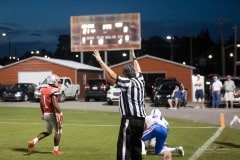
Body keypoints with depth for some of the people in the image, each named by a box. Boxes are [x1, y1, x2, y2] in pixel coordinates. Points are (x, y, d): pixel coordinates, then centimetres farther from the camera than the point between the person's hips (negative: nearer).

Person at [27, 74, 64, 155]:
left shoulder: (43, 90, 8)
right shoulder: (54, 90, -15)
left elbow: (41, 103, 14)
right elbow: (55, 104, -23)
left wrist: (42, 113, 24)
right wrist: (60, 113, -15)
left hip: (46, 114, 8)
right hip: (53, 114, -7)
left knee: (47, 132, 19)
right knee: (58, 131, 9)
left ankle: (33, 142, 4)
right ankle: (55, 150, 15)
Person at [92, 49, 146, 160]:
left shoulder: (127, 83, -8)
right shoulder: (140, 81, 11)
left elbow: (112, 74, -11)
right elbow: (138, 71, 31)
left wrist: (100, 61, -6)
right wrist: (134, 58, 46)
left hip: (130, 119, -8)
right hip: (141, 119, 8)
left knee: (124, 146, -10)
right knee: (136, 145, 16)